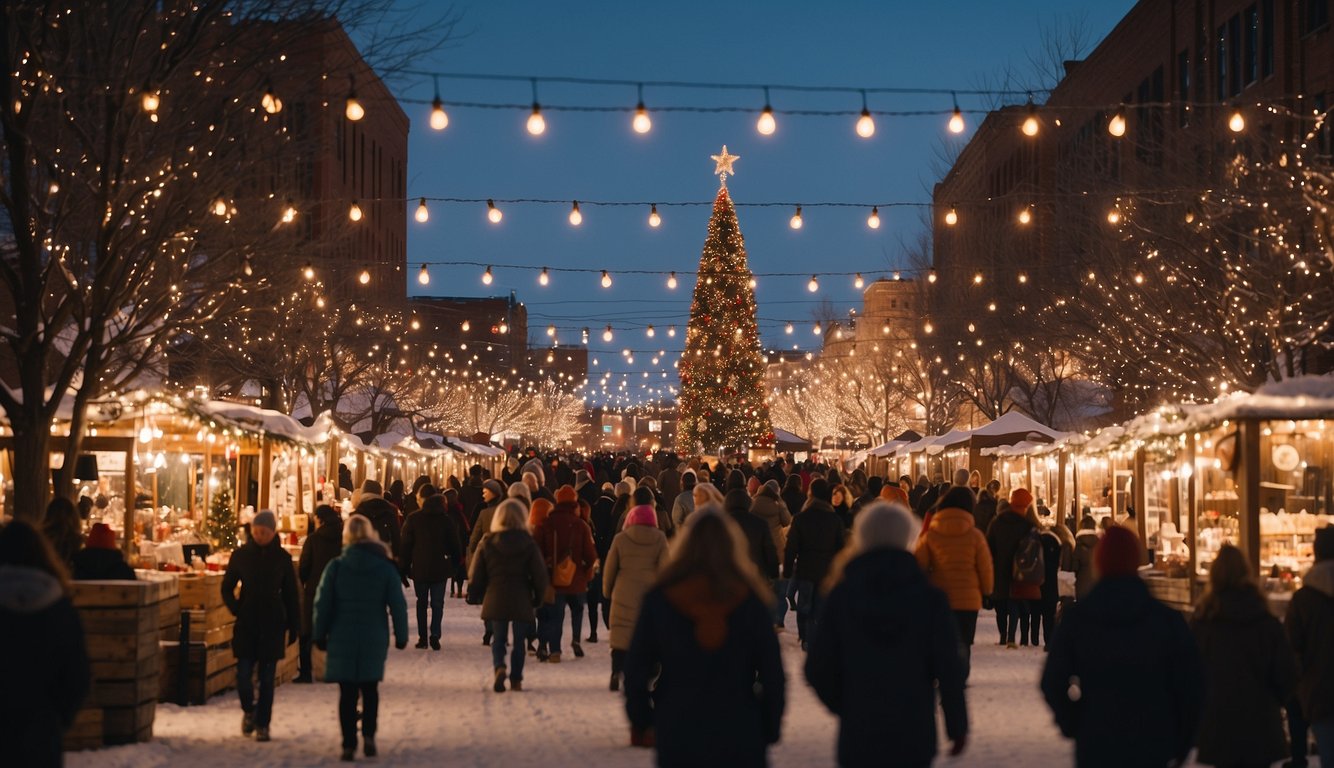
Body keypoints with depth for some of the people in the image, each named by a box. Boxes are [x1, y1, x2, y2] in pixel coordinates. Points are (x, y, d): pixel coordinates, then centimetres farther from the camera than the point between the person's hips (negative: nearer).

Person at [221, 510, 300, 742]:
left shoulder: (282, 557, 0)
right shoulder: (241, 554, 1)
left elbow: (290, 594, 5)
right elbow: (227, 588, 11)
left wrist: (293, 627, 4)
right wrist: (236, 609, -5)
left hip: (272, 625, -1)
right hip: (246, 625, 1)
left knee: (266, 677, 1)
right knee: (243, 673, -5)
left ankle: (262, 724, 11)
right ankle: (249, 711, 22)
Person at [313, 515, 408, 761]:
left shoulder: (336, 567, -4)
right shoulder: (385, 567, -3)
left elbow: (322, 604, -2)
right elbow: (398, 604, -2)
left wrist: (320, 635, 7)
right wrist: (401, 635, 7)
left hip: (342, 639, -1)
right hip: (374, 639, 1)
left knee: (347, 692, 5)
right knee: (370, 689, 16)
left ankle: (349, 744, 2)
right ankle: (368, 734, -1)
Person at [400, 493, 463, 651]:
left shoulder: (413, 519, 1)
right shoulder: (447, 520, -2)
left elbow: (406, 544, 1)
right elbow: (456, 544, 1)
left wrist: (405, 567, 6)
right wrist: (456, 561, 14)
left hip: (419, 567, 1)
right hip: (440, 568, -1)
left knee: (421, 602, 11)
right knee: (437, 603, 2)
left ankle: (422, 637, 8)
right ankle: (435, 635, -13)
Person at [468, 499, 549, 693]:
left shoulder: (487, 542, -1)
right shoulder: (528, 543, -4)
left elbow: (476, 573, 3)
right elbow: (539, 574, -2)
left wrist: (474, 595, 16)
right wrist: (538, 597, 11)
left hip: (495, 599, 1)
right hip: (521, 601, -1)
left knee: (498, 639, 9)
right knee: (519, 641, 10)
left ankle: (499, 667, -17)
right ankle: (516, 679, 9)